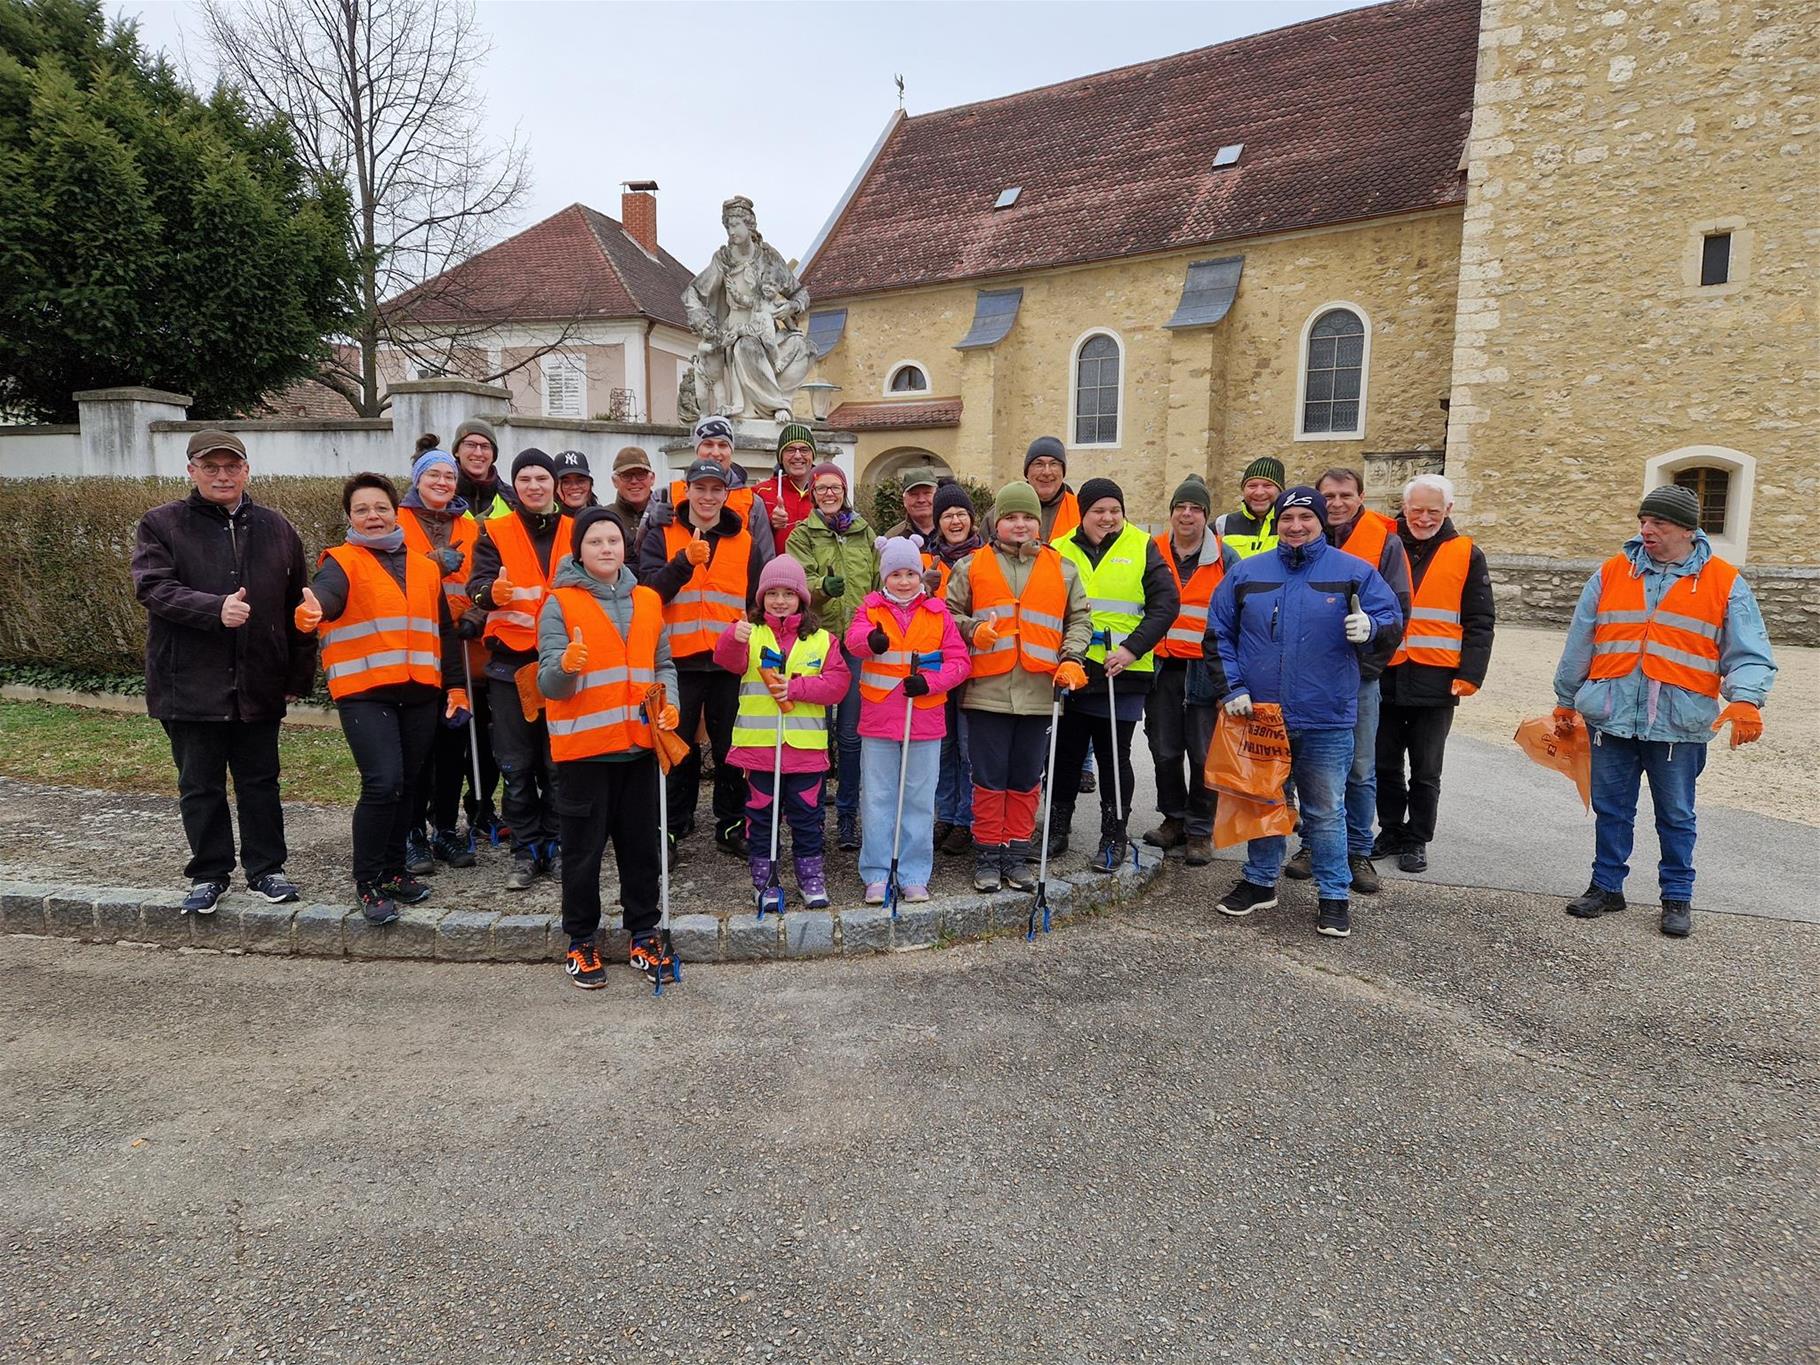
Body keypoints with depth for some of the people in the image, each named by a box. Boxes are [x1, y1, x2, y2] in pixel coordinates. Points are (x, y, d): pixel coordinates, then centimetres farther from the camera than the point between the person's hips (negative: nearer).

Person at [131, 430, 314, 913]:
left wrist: (299, 675, 9)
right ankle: (209, 873, 21)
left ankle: (265, 868, 22)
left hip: (259, 686, 2)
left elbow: (297, 606, 11)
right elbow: (153, 588, -12)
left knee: (260, 782, 10)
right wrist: (216, 610, -28)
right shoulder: (161, 525, 2)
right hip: (191, 685, -2)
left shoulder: (276, 529, 9)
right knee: (200, 786, 8)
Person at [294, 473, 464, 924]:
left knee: (408, 784, 11)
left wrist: (455, 685, 14)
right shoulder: (343, 562, -1)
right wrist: (310, 610, -47)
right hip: (364, 692, -5)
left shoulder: (425, 568, 15)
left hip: (419, 693, 5)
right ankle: (368, 882, 0)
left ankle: (393, 869, 27)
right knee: (383, 783, -15)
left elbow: (444, 630, 20)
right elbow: (326, 591, -24)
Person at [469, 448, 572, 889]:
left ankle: (555, 845, 18)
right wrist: (493, 592, -33)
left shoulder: (574, 531, 8)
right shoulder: (496, 533, 4)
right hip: (510, 662, -1)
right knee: (517, 765, 4)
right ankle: (525, 851, 15)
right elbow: (478, 584, -9)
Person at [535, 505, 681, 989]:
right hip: (583, 747, -4)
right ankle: (581, 941, 20)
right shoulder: (560, 603, -5)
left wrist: (668, 702, -3)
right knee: (584, 849, 5)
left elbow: (663, 664, 17)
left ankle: (643, 933, 25)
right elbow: (549, 683, -10)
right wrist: (566, 665, -33)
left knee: (642, 845, 11)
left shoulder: (648, 601, 9)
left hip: (639, 745, 4)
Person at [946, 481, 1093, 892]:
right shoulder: (971, 567, 6)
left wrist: (1071, 658, 0)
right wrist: (972, 630, -11)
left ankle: (1017, 854, 21)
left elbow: (1080, 618, 15)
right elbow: (948, 612, 9)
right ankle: (987, 855, 16)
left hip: (1039, 693, 2)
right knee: (989, 778, 4)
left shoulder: (1063, 570, 11)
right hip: (987, 690, -2)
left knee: (1027, 779, 9)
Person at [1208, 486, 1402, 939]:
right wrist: (1233, 688, -2)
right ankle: (1260, 881, 31)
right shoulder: (1246, 573, 5)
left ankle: (1335, 896, 19)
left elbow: (1392, 623, 0)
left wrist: (1371, 628, -23)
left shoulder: (1354, 572, -1)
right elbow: (1218, 634, 8)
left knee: (1326, 811, 6)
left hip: (1326, 721, -2)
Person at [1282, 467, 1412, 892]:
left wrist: (1370, 662, -10)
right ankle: (1313, 845, 21)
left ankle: (1358, 852, 15)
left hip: (1359, 676, -2)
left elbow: (1398, 609, -2)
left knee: (1360, 771, 4)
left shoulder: (1385, 541, -1)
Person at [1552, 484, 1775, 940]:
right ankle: (1607, 886, 24)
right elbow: (1580, 642, 12)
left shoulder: (1725, 582, 0)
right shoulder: (1612, 573, 5)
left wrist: (1745, 699, -20)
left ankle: (1677, 897, 24)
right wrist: (1566, 699, 16)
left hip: (1679, 725, -2)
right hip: (1611, 717, 2)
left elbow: (1749, 653, -2)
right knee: (1611, 809, 11)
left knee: (1676, 815, 10)